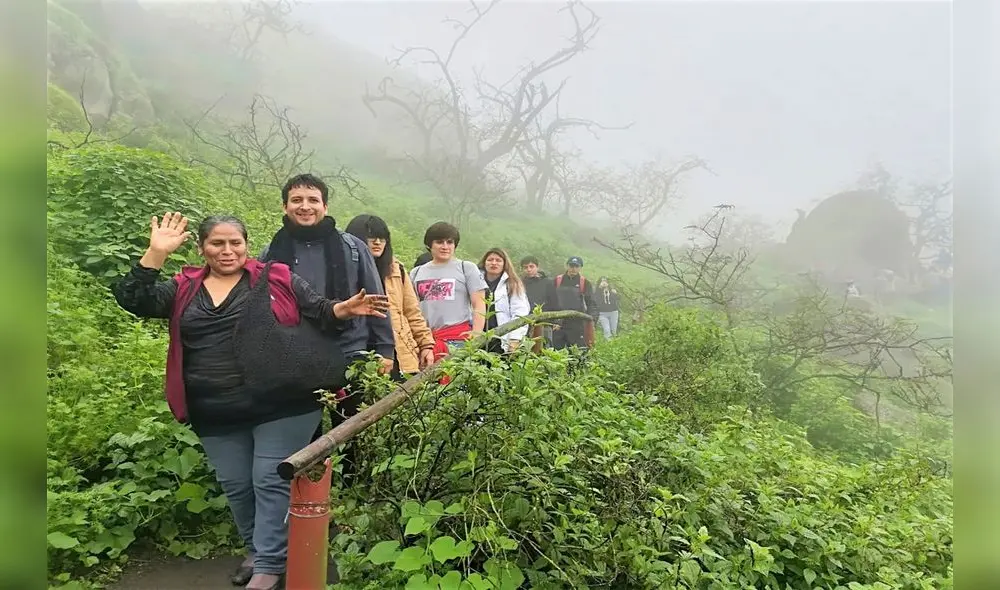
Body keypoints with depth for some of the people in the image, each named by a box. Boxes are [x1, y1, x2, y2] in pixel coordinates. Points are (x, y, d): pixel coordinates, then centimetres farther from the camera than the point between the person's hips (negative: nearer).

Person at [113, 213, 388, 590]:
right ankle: (256, 550, 38)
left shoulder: (277, 279, 0)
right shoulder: (183, 290, 10)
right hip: (216, 415, 4)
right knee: (235, 485, 16)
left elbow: (319, 311, 0)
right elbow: (132, 300, 0)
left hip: (281, 406, -4)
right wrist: (156, 254, -10)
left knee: (271, 482, 1)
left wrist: (341, 310, -21)